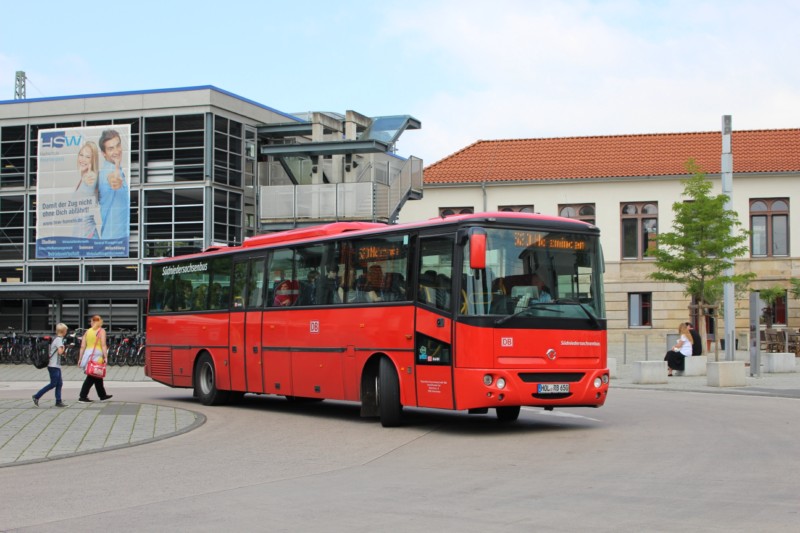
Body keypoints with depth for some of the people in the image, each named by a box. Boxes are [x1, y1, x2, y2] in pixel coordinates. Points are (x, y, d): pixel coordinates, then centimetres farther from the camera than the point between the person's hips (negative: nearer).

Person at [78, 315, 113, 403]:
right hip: (97, 355, -6)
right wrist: (105, 356, -12)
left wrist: (80, 358, 13)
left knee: (98, 377, 18)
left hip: (88, 354, 6)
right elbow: (103, 345, -12)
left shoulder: (87, 331, 13)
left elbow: (82, 346, 10)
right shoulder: (101, 331, -1)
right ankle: (82, 397, -6)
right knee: (91, 378, -3)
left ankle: (102, 395, 27)